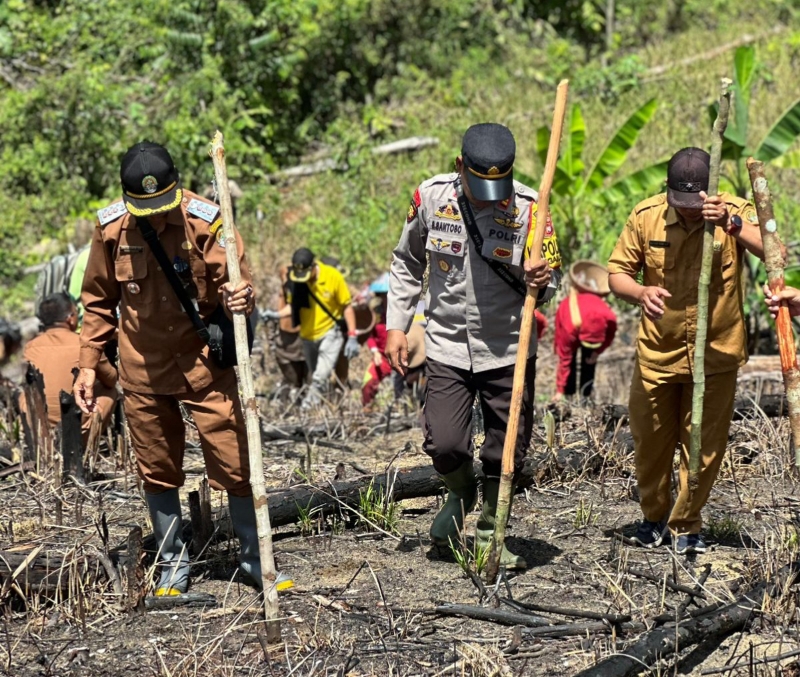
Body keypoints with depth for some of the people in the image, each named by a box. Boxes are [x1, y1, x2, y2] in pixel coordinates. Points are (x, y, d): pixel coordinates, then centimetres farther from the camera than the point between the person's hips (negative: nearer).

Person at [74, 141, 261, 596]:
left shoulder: (206, 222, -14)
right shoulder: (111, 229, -6)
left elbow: (238, 284, -10)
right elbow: (98, 301, 7)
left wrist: (241, 299, -34)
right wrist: (89, 364, 5)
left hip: (204, 365, -2)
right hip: (143, 371, 2)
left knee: (235, 464, -2)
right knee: (157, 471, 11)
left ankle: (255, 559, 14)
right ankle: (173, 566, 25)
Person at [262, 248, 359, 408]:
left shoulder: (333, 276, -16)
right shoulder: (295, 280, -7)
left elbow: (347, 307, -8)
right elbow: (293, 306, 6)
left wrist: (352, 337, -11)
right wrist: (276, 315, -14)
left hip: (330, 332, -4)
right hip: (308, 336, 4)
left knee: (320, 378, -20)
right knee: (315, 377, 13)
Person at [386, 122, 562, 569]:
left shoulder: (528, 208, -14)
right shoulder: (431, 197, -8)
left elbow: (551, 286, -8)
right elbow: (407, 264, 8)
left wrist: (541, 282, -32)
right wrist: (397, 326, 4)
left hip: (509, 351, -1)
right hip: (447, 347, 1)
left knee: (506, 453, 4)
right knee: (444, 445, -8)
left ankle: (488, 535, 28)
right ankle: (462, 495, 27)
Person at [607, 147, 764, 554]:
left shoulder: (735, 213, -12)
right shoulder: (645, 216, -8)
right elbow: (617, 271, -3)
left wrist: (732, 225, -41)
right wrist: (639, 292, -25)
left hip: (716, 354, -1)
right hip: (656, 353, 1)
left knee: (704, 447, 6)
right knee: (649, 442, 12)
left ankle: (685, 525, 26)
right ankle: (654, 517, 36)